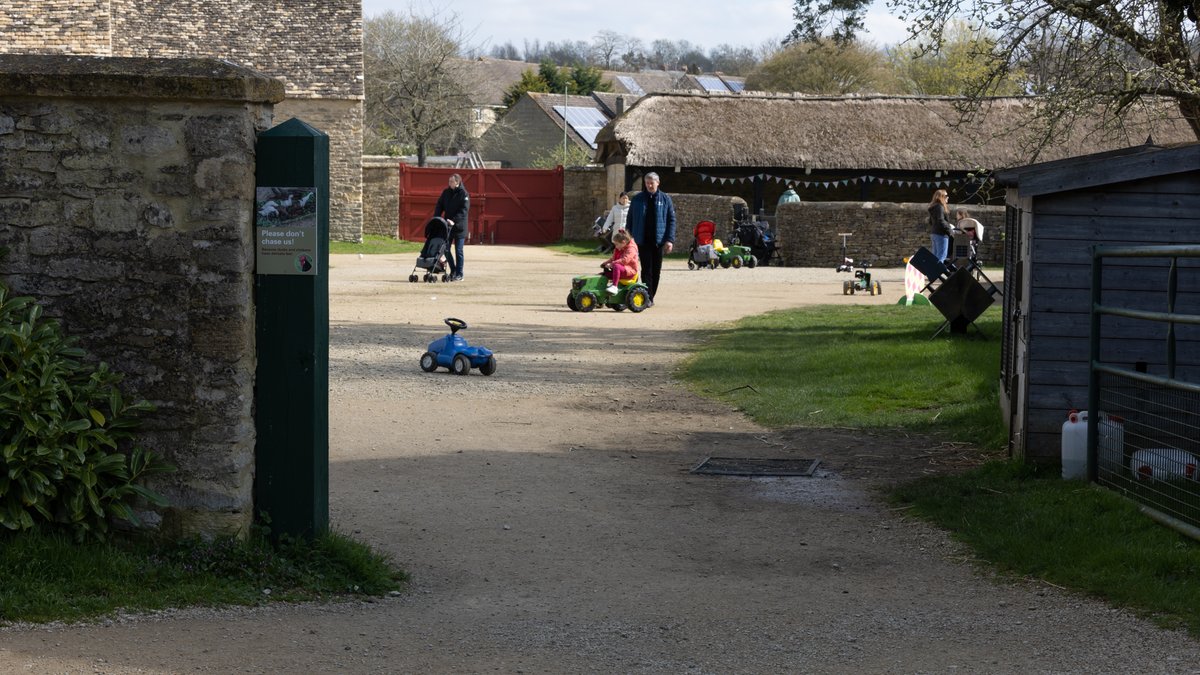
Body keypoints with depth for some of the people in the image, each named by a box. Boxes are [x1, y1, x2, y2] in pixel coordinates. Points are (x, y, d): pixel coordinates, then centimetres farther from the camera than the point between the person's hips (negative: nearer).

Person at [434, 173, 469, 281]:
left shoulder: (464, 194, -8)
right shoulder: (446, 192, 8)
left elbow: (464, 210, -17)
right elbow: (439, 206, 9)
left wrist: (454, 220, -27)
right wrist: (436, 219, -6)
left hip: (459, 227, -5)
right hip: (447, 226, 5)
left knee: (458, 251, -1)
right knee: (446, 249, 5)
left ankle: (459, 274, 6)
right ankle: (453, 271, 19)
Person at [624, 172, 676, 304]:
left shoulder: (665, 199, 3)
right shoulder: (637, 199, 4)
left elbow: (671, 220, 2)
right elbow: (629, 219, 9)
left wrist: (670, 240, -7)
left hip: (659, 240, 1)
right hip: (643, 240, -1)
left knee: (656, 270, 6)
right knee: (646, 270, -8)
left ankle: (651, 297, 17)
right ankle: (648, 298, -10)